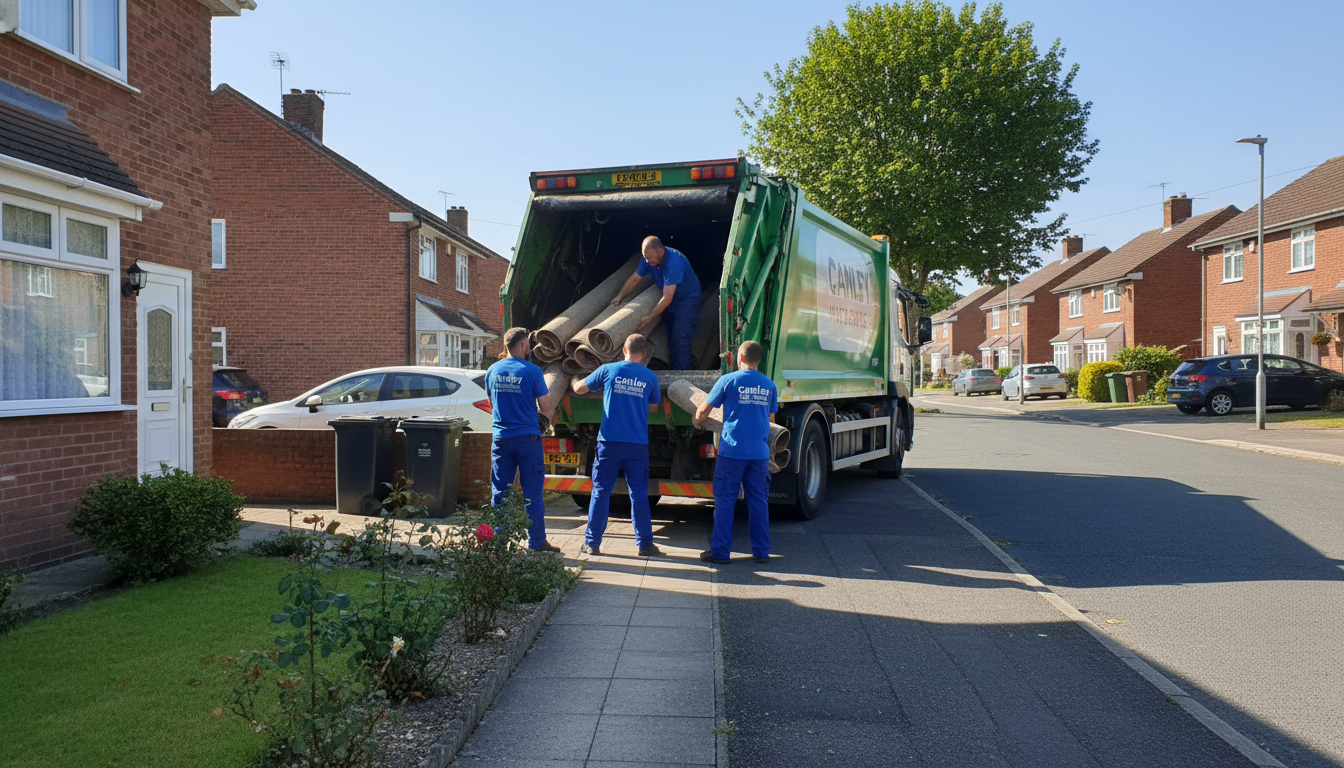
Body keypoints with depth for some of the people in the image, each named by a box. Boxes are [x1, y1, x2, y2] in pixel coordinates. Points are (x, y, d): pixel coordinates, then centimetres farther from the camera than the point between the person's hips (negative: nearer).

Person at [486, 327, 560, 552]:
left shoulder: (492, 371, 5)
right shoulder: (532, 371, -9)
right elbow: (545, 407, -5)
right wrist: (545, 415, 17)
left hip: (501, 438, 4)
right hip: (527, 437, -4)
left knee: (500, 491, 10)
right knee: (532, 491, 2)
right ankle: (536, 541, 6)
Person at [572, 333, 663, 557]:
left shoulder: (608, 370, 1)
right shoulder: (650, 377, 4)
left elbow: (579, 388, 15)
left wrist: (575, 382, 38)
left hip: (609, 441, 0)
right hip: (638, 445, 1)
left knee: (600, 492, 6)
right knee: (639, 494, 6)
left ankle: (592, 543, 10)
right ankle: (645, 544, 10)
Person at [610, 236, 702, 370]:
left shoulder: (674, 262, -34)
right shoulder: (649, 258, -10)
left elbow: (667, 298, -35)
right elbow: (634, 279, 5)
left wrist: (649, 318, -33)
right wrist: (620, 296, -7)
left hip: (687, 299, -8)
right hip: (670, 300, 8)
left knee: (680, 338, -15)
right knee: (671, 338, 6)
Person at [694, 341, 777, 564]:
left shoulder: (729, 380, -4)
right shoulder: (769, 385, 8)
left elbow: (703, 409, 2)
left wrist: (697, 421, 23)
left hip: (732, 451, -4)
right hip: (760, 452, 4)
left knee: (724, 500, 2)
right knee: (758, 501, 9)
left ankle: (720, 551, 5)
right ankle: (762, 551, 14)